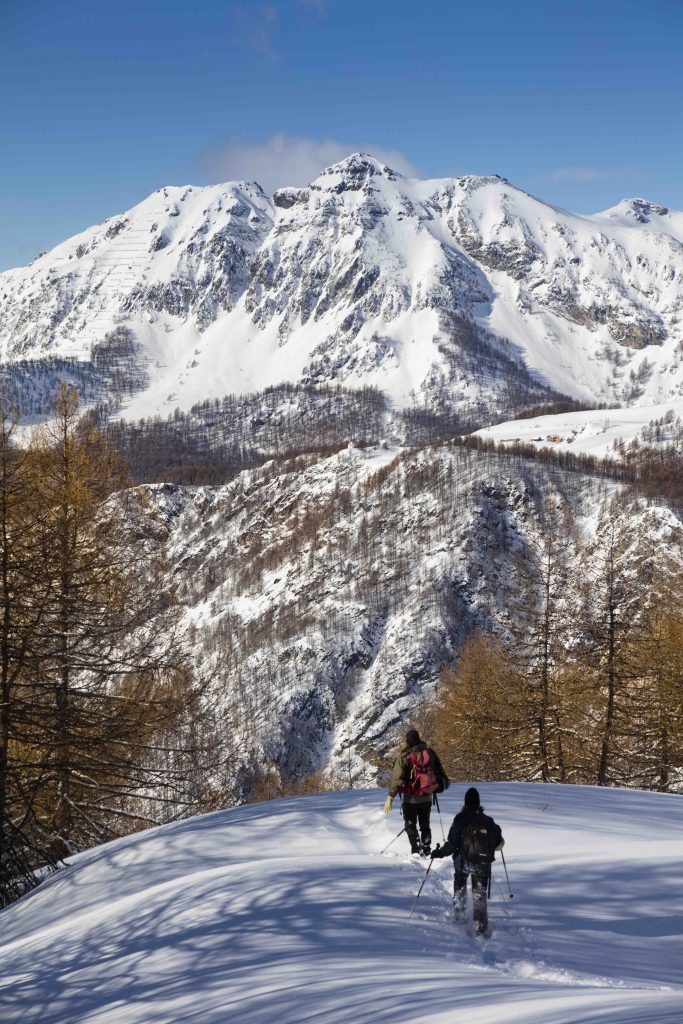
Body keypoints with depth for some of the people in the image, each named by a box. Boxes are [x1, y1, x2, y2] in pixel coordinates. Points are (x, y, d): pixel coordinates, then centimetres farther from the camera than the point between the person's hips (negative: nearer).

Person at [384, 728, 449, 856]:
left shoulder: (404, 756, -13)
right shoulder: (430, 753, -2)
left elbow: (397, 778, -17)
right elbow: (440, 772, 7)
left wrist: (390, 797, -15)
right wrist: (443, 784, 27)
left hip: (411, 799, -4)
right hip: (427, 798, 4)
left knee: (411, 826, 7)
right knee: (425, 826, 19)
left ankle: (416, 851, 0)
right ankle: (426, 851, 19)